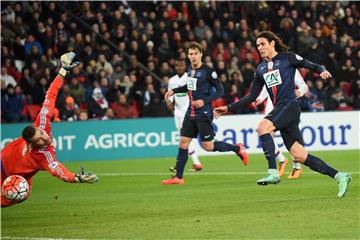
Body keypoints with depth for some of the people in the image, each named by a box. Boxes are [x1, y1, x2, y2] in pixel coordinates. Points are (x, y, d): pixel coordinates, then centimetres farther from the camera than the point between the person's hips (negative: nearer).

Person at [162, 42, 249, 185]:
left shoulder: (207, 71, -13)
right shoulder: (190, 70, 10)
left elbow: (220, 91, -13)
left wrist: (204, 101, -24)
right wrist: (174, 91, 24)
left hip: (204, 113, -7)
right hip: (191, 112, 7)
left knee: (208, 146, -6)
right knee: (183, 142, 2)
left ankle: (238, 149, 14)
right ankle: (178, 177, 5)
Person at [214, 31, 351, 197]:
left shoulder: (287, 58, 4)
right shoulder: (261, 69, 21)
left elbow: (312, 66, 4)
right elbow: (252, 97, 23)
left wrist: (323, 71, -18)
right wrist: (229, 108, 17)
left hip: (290, 106, -6)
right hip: (279, 110, 6)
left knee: (263, 126, -30)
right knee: (299, 156, -2)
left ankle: (273, 173, -35)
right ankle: (340, 176, 5)